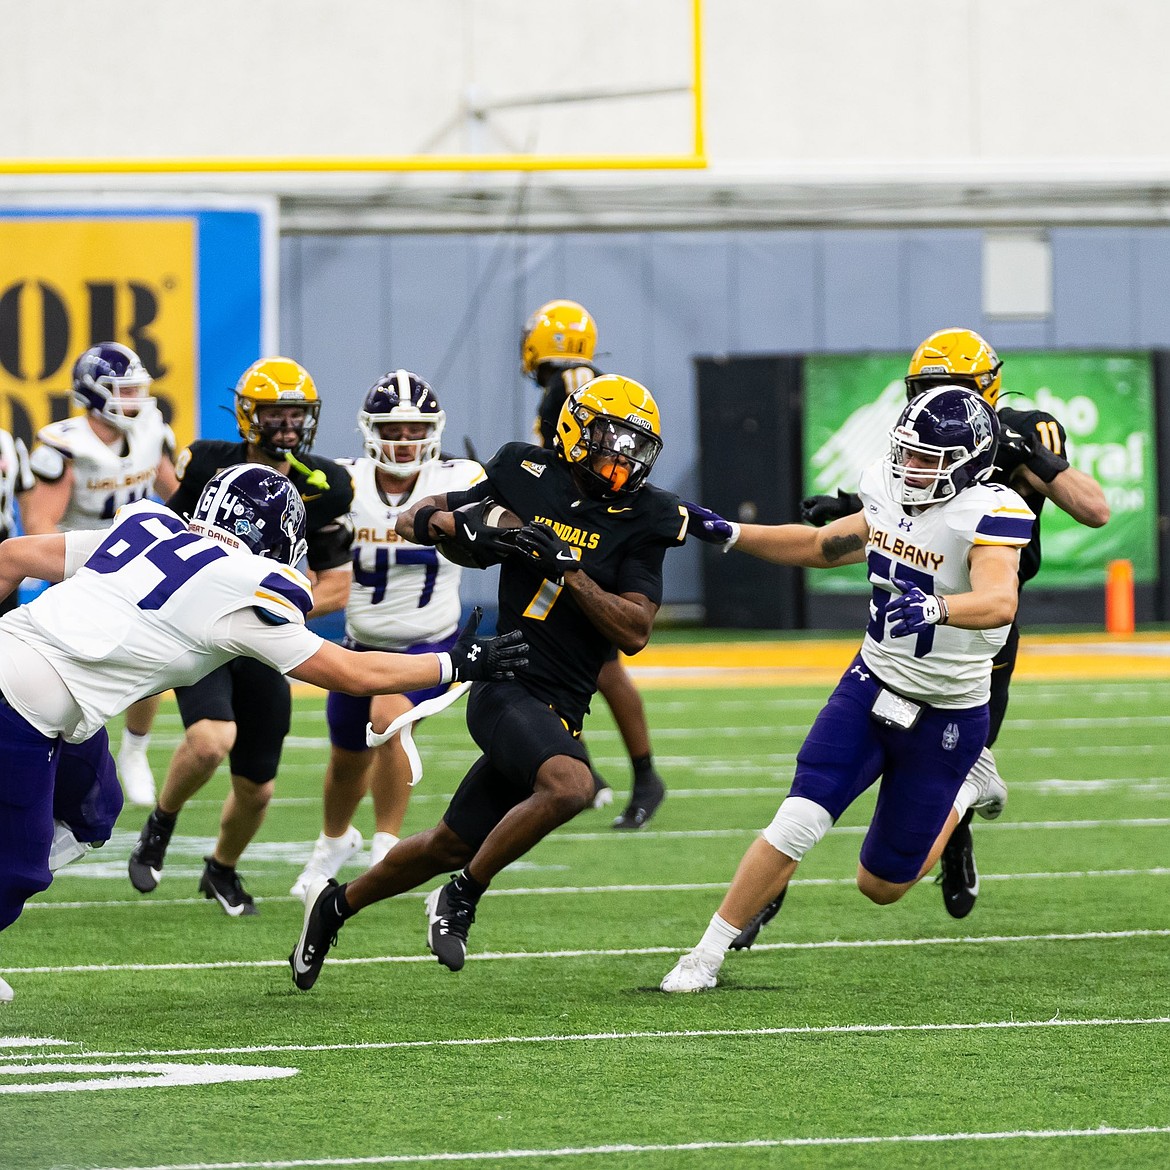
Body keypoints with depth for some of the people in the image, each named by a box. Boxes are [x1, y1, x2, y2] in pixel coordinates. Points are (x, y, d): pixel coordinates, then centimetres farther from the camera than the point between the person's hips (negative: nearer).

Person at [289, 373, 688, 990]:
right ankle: (462, 897, -14)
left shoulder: (642, 519, 1)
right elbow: (411, 520, 10)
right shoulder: (527, 477, -1)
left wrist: (565, 566, -16)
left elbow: (634, 632, -7)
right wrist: (458, 526, -12)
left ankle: (337, 903, 38)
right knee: (570, 785, -32)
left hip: (559, 710, 4)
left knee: (451, 846, 14)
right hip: (507, 685, -4)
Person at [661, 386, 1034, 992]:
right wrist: (730, 534, 9)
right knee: (794, 826, -13)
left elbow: (999, 602, -41)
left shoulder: (989, 512, -23)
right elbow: (822, 547, 16)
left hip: (944, 720, -4)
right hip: (870, 685, 4)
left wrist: (935, 607, -61)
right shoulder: (890, 494, -2)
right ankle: (706, 956, -2)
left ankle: (964, 790, 35)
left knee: (881, 886, 9)